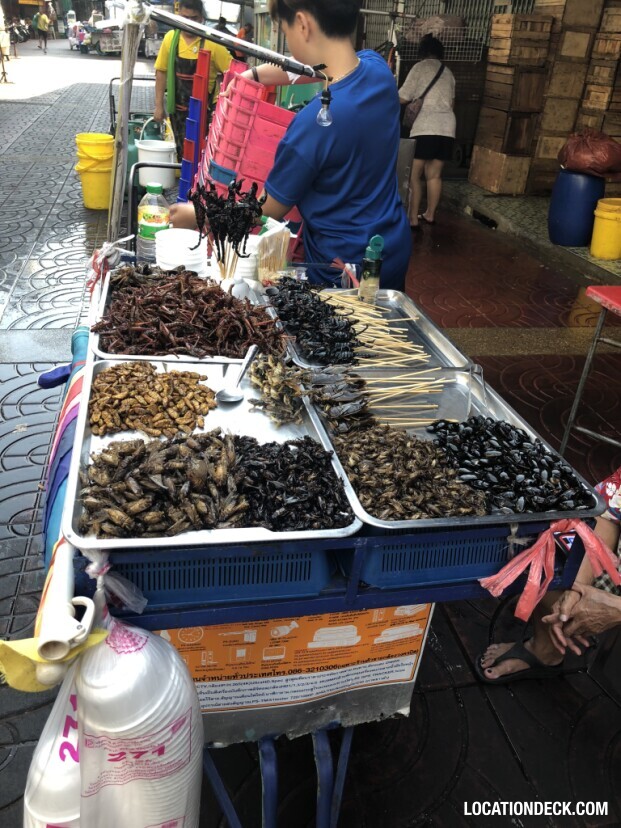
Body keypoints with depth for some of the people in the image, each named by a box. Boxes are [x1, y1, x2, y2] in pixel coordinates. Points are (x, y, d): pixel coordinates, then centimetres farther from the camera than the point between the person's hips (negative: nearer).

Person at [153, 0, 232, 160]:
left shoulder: (212, 43, -11)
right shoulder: (170, 38, -1)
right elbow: (161, 71, 5)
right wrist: (159, 105, 3)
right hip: (179, 107, 4)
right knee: (182, 151, 14)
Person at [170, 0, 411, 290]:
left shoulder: (315, 122, -27)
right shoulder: (377, 66, -6)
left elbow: (266, 213, -13)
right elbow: (305, 67, 17)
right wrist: (252, 75, 18)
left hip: (345, 270, -7)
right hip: (395, 251, 8)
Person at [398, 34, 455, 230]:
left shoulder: (420, 67, 2)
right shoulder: (448, 72, 20)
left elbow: (402, 98, -2)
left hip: (426, 128, -6)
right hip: (447, 128, 6)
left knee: (413, 175, -3)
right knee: (434, 175, 13)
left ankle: (413, 219, -8)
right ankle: (429, 215, 19)